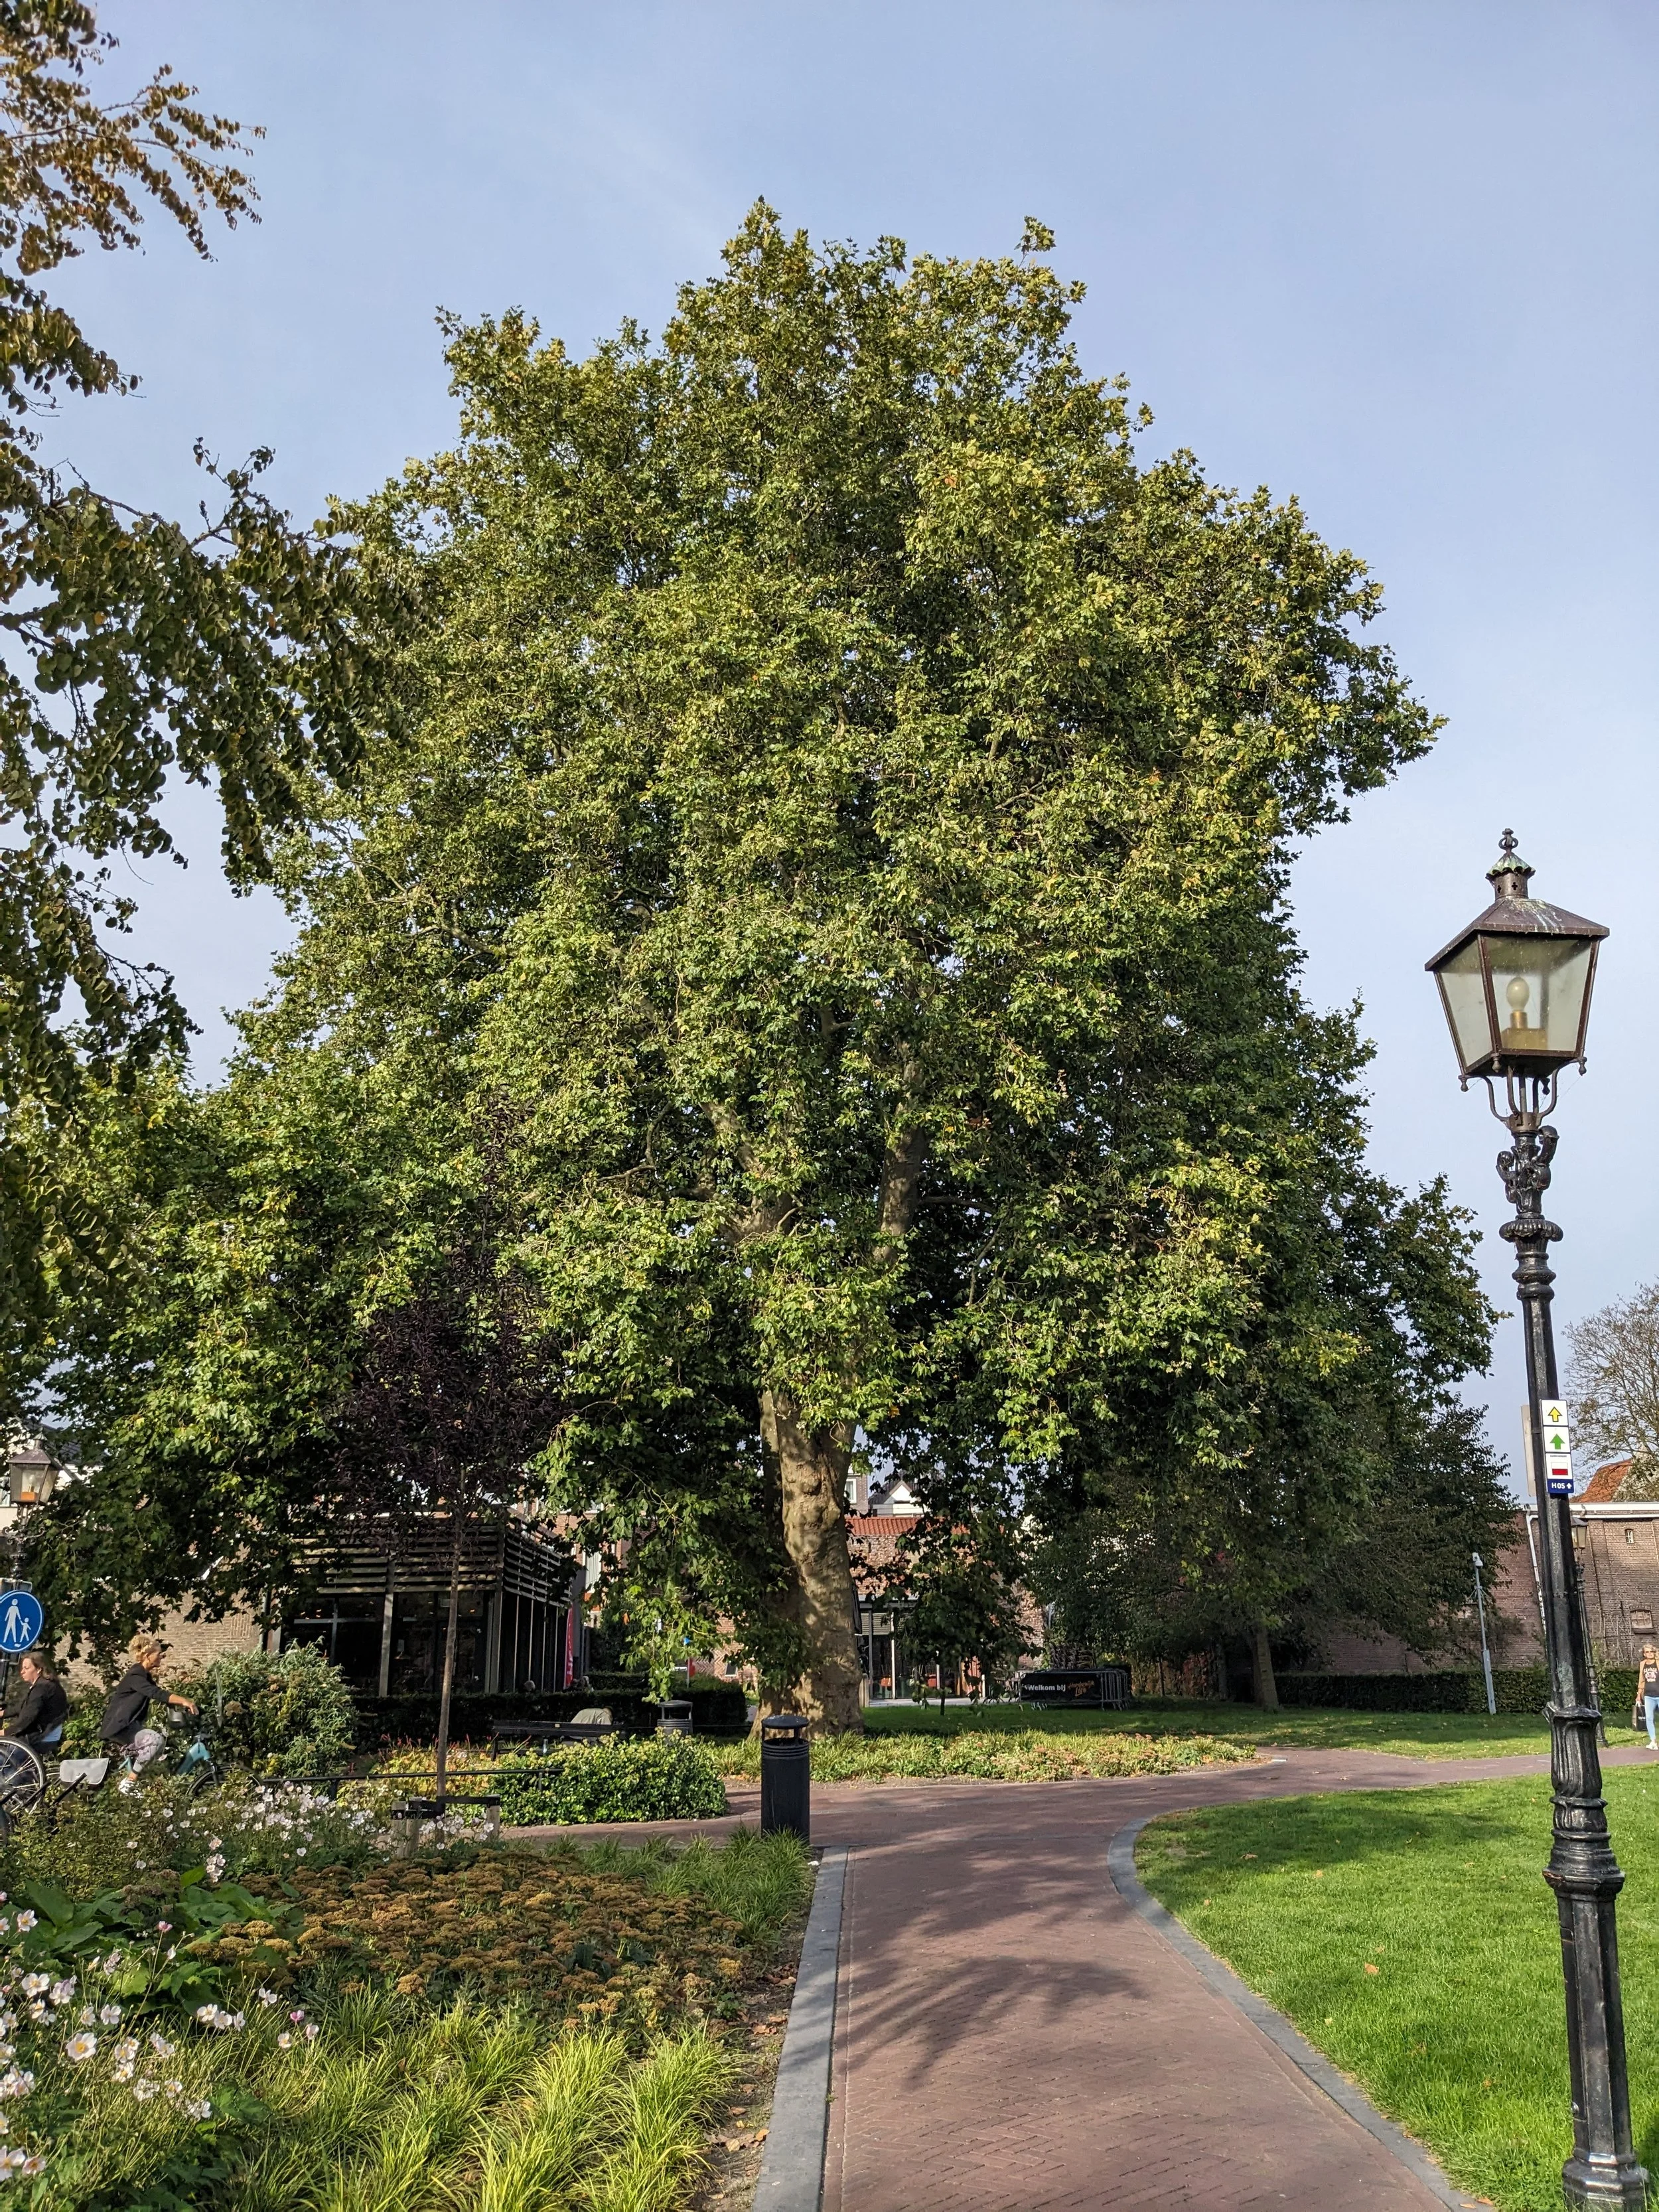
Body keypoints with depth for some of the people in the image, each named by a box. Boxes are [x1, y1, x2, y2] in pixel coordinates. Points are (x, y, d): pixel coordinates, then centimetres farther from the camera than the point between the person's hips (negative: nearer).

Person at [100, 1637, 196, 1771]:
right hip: (118, 1727, -10)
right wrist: (183, 1701, -43)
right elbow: (156, 1693, -33)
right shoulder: (135, 1676, -19)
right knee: (156, 1739, -27)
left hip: (130, 1725, 10)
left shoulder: (145, 1676, 13)